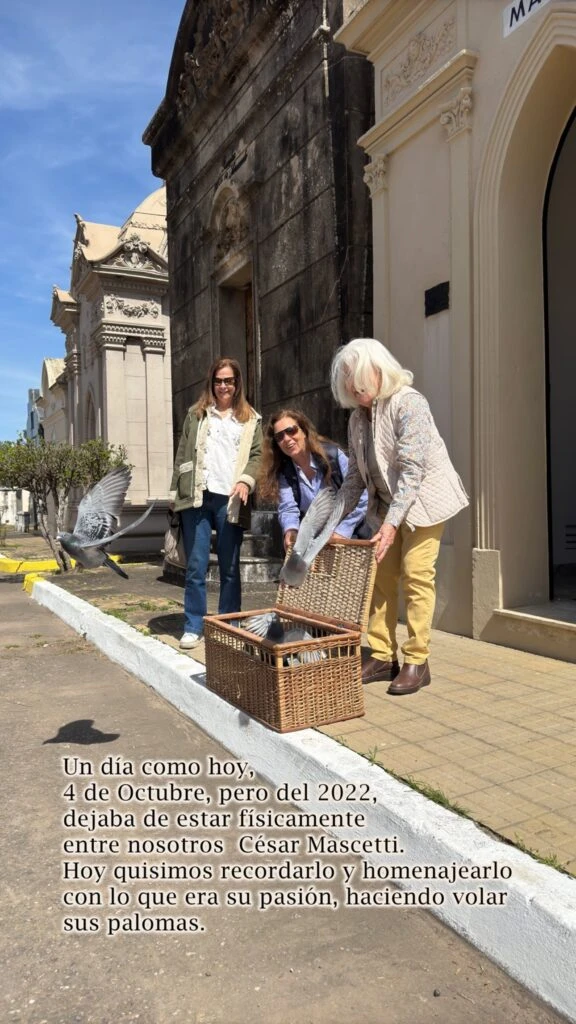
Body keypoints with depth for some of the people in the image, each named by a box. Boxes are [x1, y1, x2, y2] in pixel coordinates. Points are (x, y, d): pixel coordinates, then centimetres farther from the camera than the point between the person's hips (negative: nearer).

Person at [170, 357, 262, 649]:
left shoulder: (251, 419, 14)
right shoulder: (196, 414, 16)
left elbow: (258, 455, 5)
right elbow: (182, 455, 12)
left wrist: (246, 481, -14)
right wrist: (176, 492, 4)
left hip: (230, 500, 0)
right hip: (197, 497, 1)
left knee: (230, 568, 5)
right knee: (196, 567, 1)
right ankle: (193, 627, 10)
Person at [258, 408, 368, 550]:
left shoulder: (333, 455, -14)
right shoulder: (282, 470, -4)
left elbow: (361, 499, -15)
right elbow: (288, 508, -15)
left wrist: (342, 532, -23)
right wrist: (290, 530, -36)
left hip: (348, 536, -3)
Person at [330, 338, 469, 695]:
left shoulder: (408, 403, -18)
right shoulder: (358, 417, 5)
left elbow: (412, 469, -23)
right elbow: (356, 475, 10)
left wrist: (392, 521, -27)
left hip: (423, 497, -7)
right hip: (387, 503, 8)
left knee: (416, 575, -10)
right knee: (382, 576, 4)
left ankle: (417, 662, -1)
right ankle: (383, 656, 11)